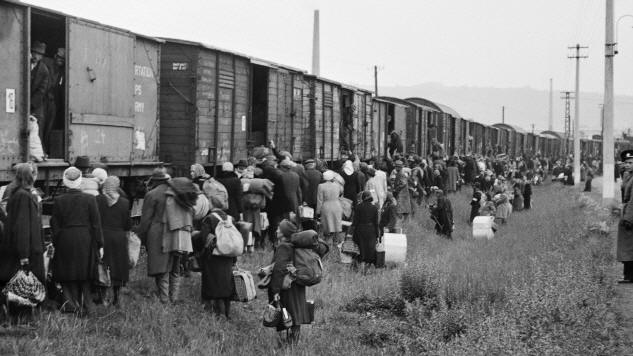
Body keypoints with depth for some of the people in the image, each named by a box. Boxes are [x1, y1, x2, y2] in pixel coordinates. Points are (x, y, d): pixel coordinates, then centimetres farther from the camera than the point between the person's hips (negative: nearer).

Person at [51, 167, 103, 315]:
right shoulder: (89, 199, -5)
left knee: (69, 276, 10)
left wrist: (55, 244, 9)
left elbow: (55, 225, 0)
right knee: (85, 278, 13)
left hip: (65, 242, 0)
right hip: (86, 242, 1)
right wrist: (99, 245, 2)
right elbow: (96, 224, -4)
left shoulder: (58, 201, -4)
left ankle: (73, 303, 3)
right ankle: (87, 305, 13)